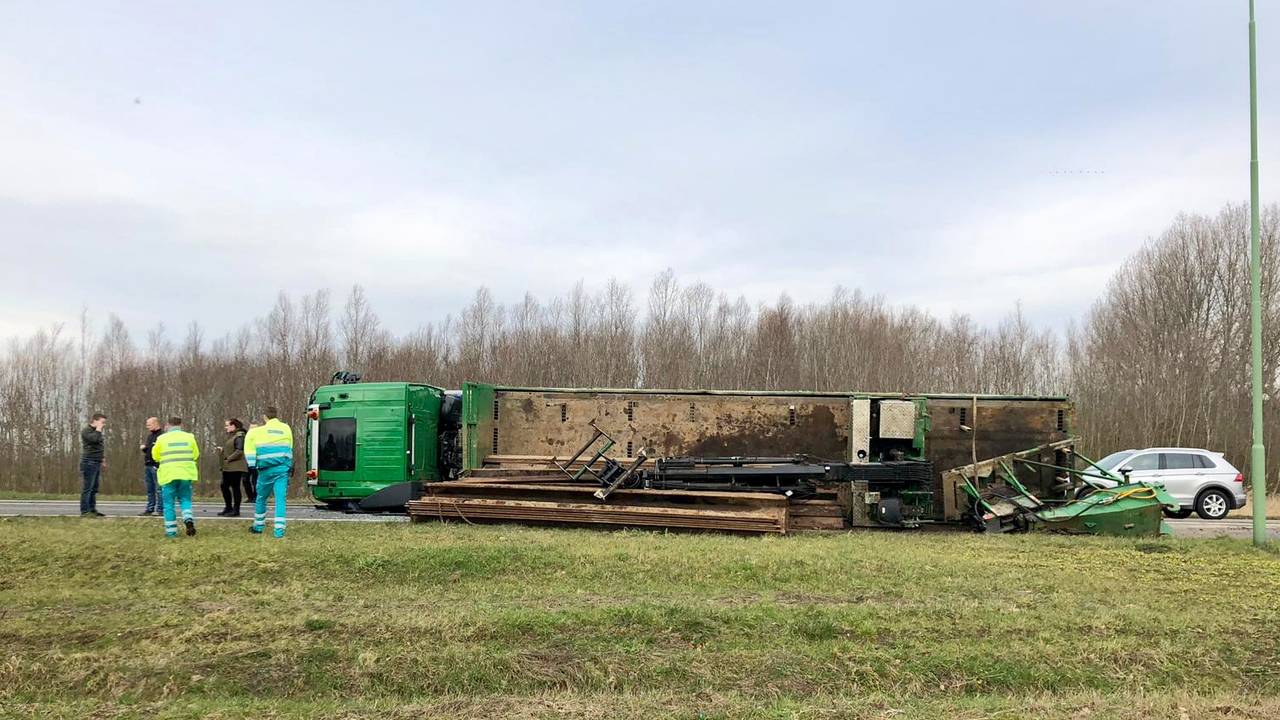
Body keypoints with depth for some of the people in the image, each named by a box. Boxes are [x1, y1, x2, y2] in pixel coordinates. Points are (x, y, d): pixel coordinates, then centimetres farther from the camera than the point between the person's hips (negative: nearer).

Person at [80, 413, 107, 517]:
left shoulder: (97, 432, 21)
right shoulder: (86, 431, -7)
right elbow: (94, 439, -27)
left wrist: (102, 458, 20)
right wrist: (98, 429, -13)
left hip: (97, 463, 9)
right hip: (89, 462, -9)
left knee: (94, 489, 11)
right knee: (87, 488, -9)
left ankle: (92, 509, 16)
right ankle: (84, 511, -8)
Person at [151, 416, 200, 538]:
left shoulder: (162, 438, -2)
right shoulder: (189, 437, 4)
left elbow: (155, 456, 6)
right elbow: (196, 455, 7)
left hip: (168, 474, -2)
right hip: (186, 473, 2)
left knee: (169, 503, 6)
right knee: (185, 499, 15)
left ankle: (171, 530, 6)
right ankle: (188, 519, -10)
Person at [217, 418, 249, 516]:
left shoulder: (239, 436, -11)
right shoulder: (230, 436, 19)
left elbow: (239, 451, -19)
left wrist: (228, 459, -17)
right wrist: (222, 450, 8)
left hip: (236, 467, -10)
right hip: (228, 468, 10)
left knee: (235, 487, -4)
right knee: (224, 486, 11)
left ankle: (236, 510, 1)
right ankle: (228, 508, 21)